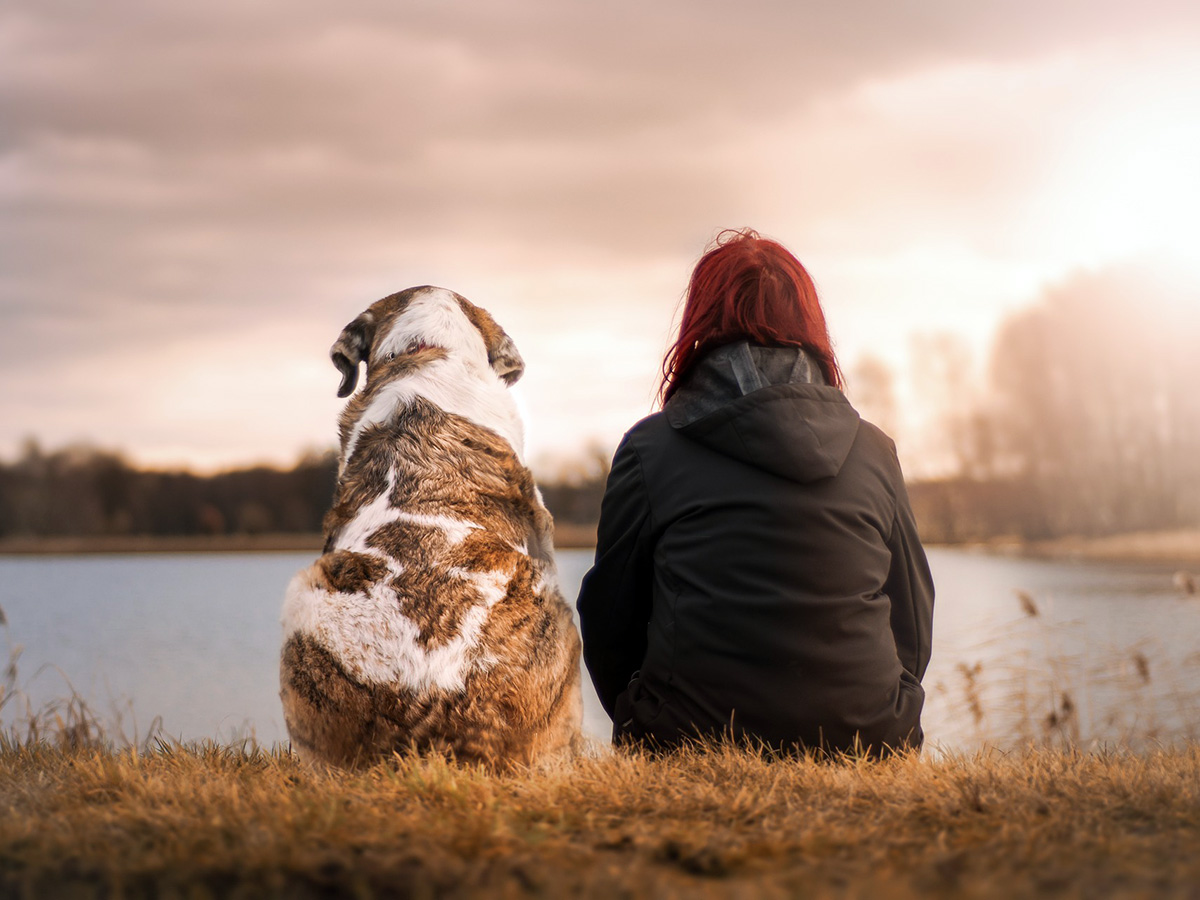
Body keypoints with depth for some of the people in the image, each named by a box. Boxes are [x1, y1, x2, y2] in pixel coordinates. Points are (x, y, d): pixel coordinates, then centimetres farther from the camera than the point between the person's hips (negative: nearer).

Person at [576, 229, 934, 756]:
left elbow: (609, 621, 7)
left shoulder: (649, 448, 1)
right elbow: (913, 625, 14)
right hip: (864, 745, 3)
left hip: (692, 744, -3)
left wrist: (644, 730, 23)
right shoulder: (875, 451, 8)